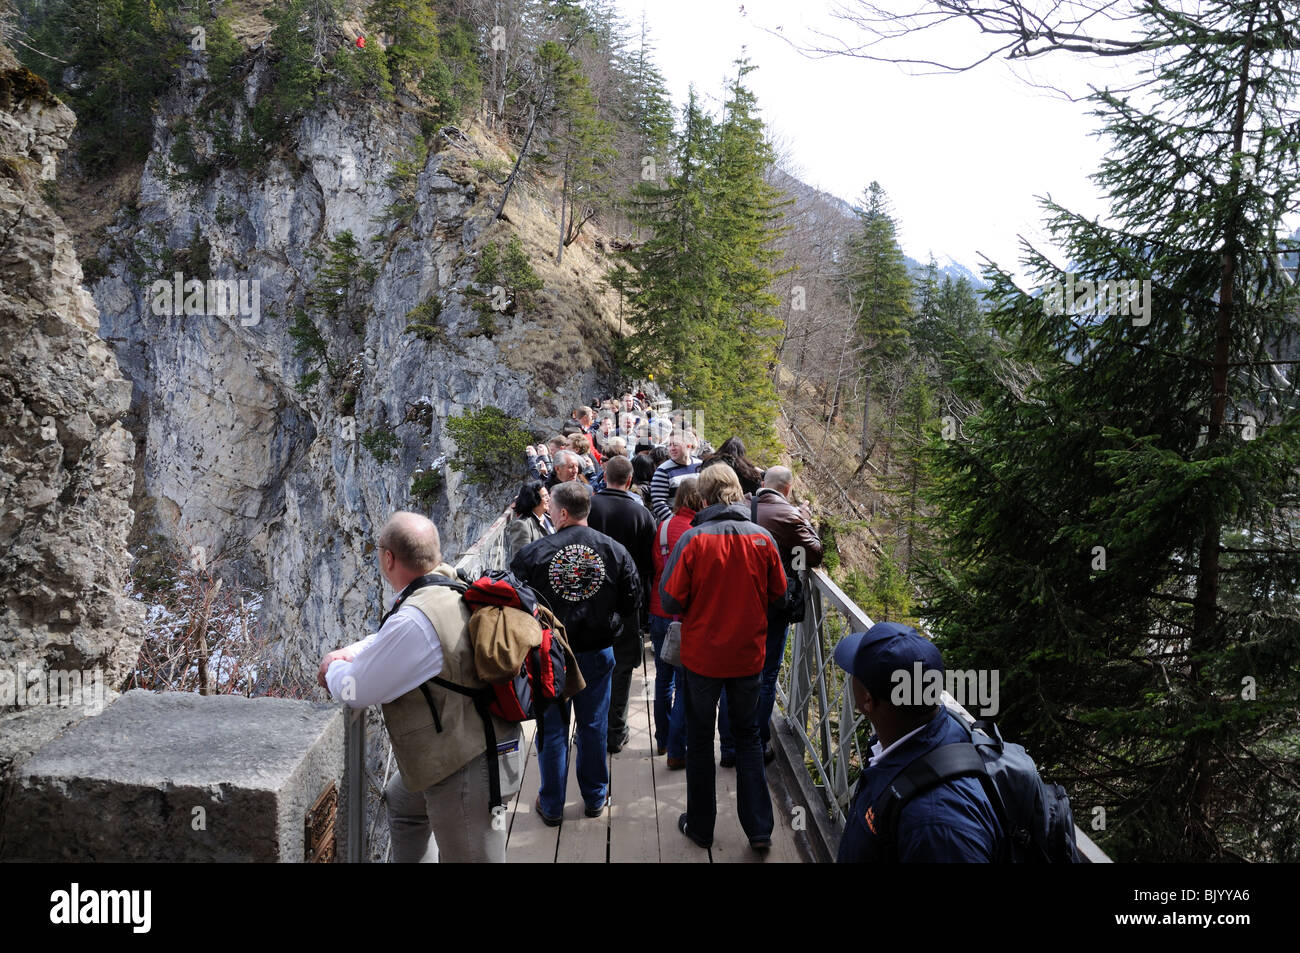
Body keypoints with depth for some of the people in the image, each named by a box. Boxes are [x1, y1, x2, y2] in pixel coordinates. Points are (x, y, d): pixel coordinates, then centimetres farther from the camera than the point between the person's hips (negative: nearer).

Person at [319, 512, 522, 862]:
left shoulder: (415, 619, -30)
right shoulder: (452, 585, -1)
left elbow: (355, 691, -19)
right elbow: (393, 640, 17)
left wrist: (335, 668, 2)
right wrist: (348, 652, 2)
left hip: (466, 769, -10)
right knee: (402, 802, 33)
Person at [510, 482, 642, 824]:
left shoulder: (532, 554, -16)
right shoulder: (615, 551, -8)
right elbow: (632, 604, -2)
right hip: (597, 653, 2)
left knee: (551, 730, 12)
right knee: (593, 726, 16)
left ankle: (552, 805, 24)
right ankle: (595, 798, 30)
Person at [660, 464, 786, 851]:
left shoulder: (693, 539, -18)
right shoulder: (762, 537, -9)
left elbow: (670, 598, -14)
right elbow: (778, 592, 4)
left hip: (702, 654, -2)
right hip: (748, 655, 2)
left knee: (700, 739, 14)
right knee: (747, 736, 18)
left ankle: (700, 826, 26)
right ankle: (759, 829, 19)